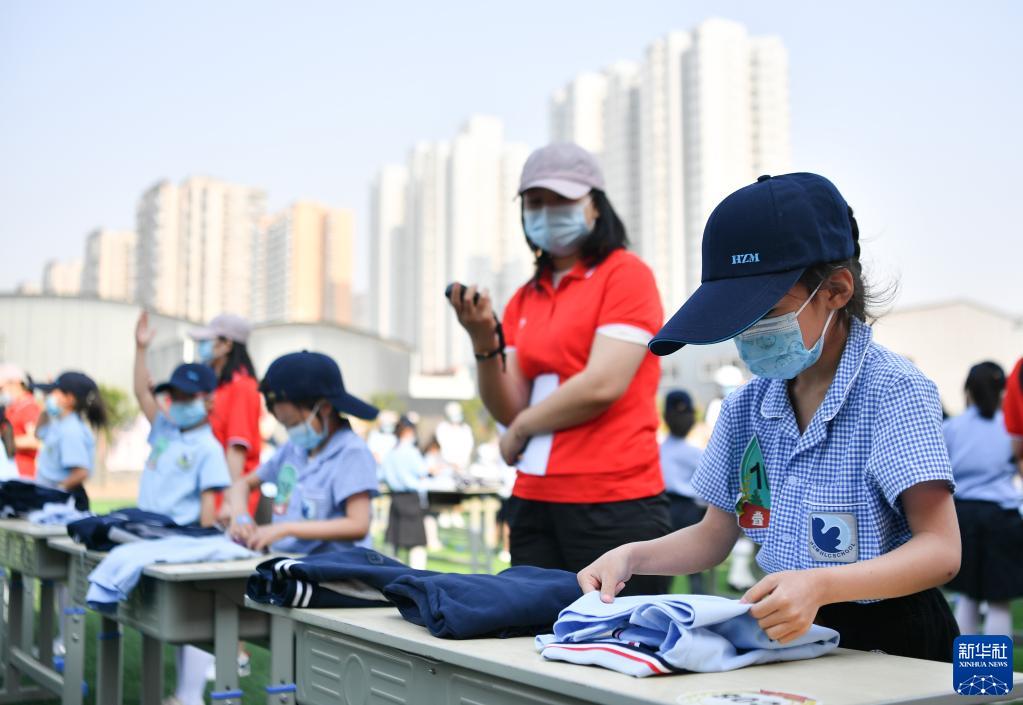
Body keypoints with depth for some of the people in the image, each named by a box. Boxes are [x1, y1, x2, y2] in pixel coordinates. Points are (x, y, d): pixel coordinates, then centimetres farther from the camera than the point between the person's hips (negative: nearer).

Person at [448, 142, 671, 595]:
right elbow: (509, 411, 7)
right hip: (535, 502, 6)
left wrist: (522, 430, -1)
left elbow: (603, 384, -14)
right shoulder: (525, 299, 14)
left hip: (612, 502, -6)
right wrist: (483, 342, -10)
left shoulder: (625, 273, -3)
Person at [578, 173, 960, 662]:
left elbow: (940, 551, -17)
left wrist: (822, 584, -35)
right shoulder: (747, 405, 7)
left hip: (889, 641, -3)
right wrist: (632, 557, -4)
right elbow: (714, 536, 16)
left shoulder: (893, 392, -11)